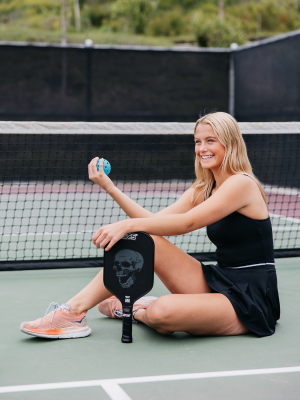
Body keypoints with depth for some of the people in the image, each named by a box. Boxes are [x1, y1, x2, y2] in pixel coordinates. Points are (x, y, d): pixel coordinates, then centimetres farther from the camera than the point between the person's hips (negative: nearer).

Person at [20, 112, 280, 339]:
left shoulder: (241, 183, -13)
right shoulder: (203, 189, 12)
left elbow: (187, 222, -22)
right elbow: (153, 220, 1)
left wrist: (128, 225, -28)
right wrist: (110, 187, -5)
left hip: (251, 299, -8)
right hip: (219, 283, 8)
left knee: (161, 313, -32)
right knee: (144, 239, -10)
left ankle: (134, 311, 6)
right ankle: (75, 311, -5)